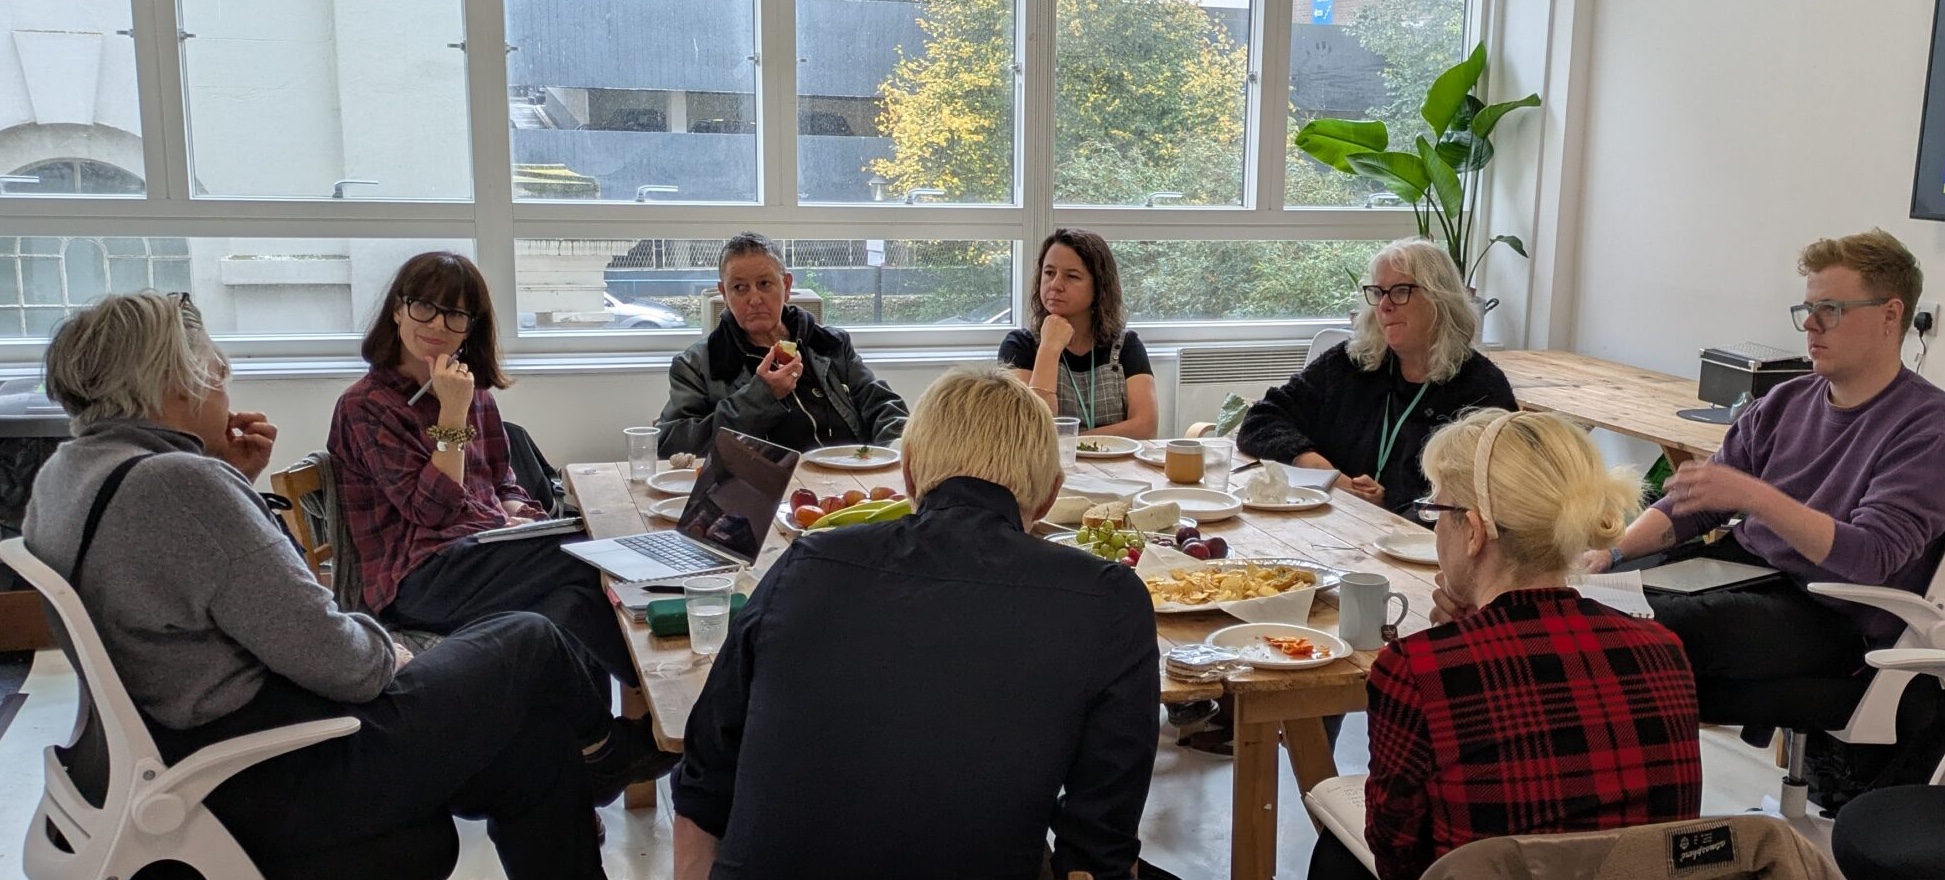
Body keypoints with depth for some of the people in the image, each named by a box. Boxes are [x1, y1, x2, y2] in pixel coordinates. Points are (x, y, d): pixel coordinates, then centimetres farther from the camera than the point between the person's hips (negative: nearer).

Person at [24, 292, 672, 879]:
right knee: (531, 646, 6)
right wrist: (388, 655, -4)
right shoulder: (181, 484, -26)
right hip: (275, 783, -10)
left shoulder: (65, 474, 6)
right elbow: (333, 658, -25)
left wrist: (231, 483, 7)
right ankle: (605, 748, 33)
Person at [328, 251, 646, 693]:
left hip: (490, 549, 6)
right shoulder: (364, 406, 0)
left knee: (576, 600, -29)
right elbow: (432, 510, -8)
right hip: (420, 578, -6)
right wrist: (453, 414, -12)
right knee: (591, 558, -26)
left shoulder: (476, 394, 20)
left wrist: (516, 518, -1)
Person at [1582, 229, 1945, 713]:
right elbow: (1695, 501, 12)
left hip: (1832, 616, -7)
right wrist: (1613, 551, -6)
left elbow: (1871, 559, -22)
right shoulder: (1786, 401, 12)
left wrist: (1753, 495, -34)